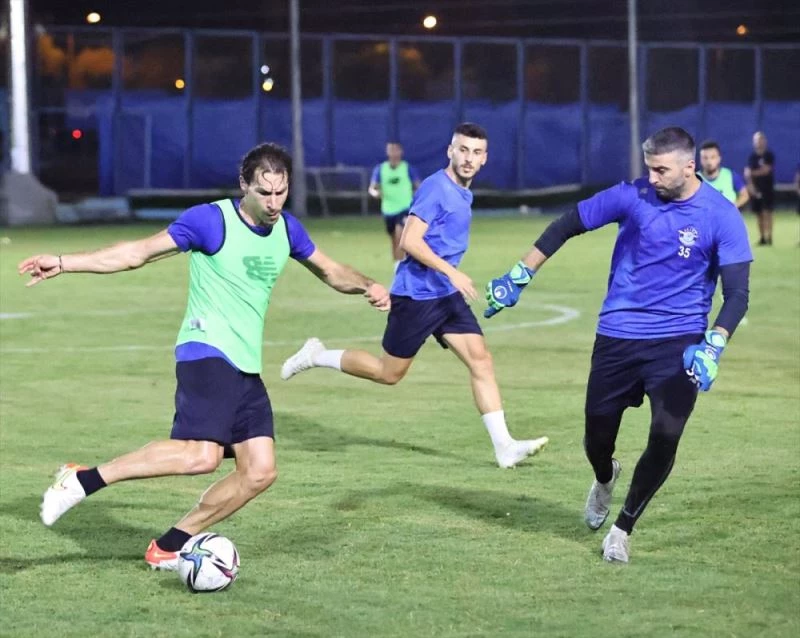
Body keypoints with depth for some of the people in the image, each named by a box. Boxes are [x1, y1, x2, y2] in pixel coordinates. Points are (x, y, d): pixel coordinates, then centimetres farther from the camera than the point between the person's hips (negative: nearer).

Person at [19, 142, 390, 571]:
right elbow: (138, 253, -6)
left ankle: (168, 547, 9)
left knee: (260, 471, -1)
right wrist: (64, 263, -12)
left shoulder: (286, 229, 10)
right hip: (206, 352, -8)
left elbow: (329, 270, 26)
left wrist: (366, 286, 5)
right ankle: (82, 480, -17)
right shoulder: (210, 220, -9)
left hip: (247, 366, 8)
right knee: (202, 455, -28)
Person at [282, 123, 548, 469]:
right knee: (390, 373, 3)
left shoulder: (464, 194, 12)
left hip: (447, 295, 8)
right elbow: (410, 241, -23)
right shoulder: (436, 188, -16)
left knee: (481, 360, -5)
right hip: (415, 295, -8)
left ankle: (504, 446, -8)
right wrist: (451, 272, -27)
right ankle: (318, 356, 22)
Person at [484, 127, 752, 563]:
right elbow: (567, 227, 4)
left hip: (678, 341, -2)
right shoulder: (632, 196, -5)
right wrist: (519, 277, 3)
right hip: (617, 336, 2)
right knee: (597, 437, 6)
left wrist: (713, 345, -25)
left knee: (666, 434, -16)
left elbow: (737, 292, -10)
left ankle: (623, 527, 7)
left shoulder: (721, 216, -9)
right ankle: (605, 479, 46)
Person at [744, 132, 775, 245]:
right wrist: (751, 186, -13)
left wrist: (752, 173, -11)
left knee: (767, 212, -11)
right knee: (759, 214, 6)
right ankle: (762, 237, 12)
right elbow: (748, 173, 1)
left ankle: (769, 237, -14)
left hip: (767, 188, -4)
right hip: (756, 189, 4)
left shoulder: (769, 155, -3)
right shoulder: (752, 157, 7)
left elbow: (766, 170, -13)